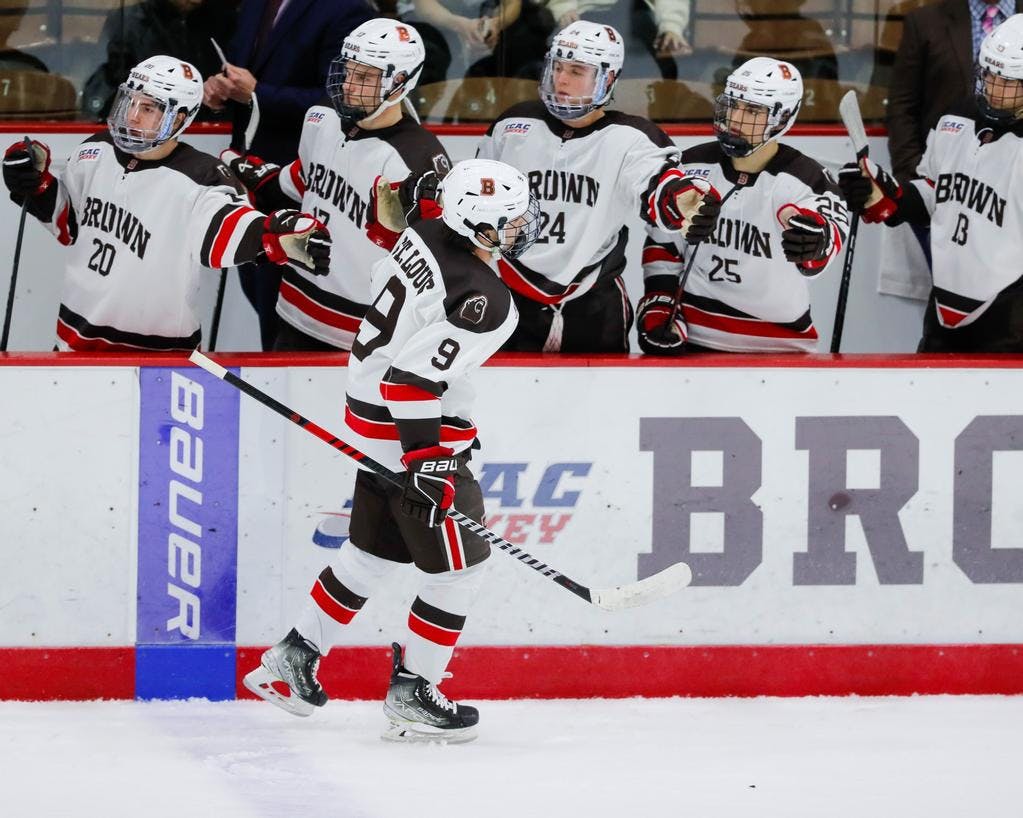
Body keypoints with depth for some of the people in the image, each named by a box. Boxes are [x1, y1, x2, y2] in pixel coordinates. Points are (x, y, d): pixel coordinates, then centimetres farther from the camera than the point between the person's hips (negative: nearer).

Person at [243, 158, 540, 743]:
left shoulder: (425, 238, -1)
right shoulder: (487, 301, -26)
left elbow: (382, 282, 17)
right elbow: (413, 380, -30)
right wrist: (428, 465, -25)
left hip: (372, 423, 9)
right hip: (414, 435, -9)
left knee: (374, 551, 22)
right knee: (460, 564, 1)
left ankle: (292, 662, 29)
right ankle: (412, 695, 6)